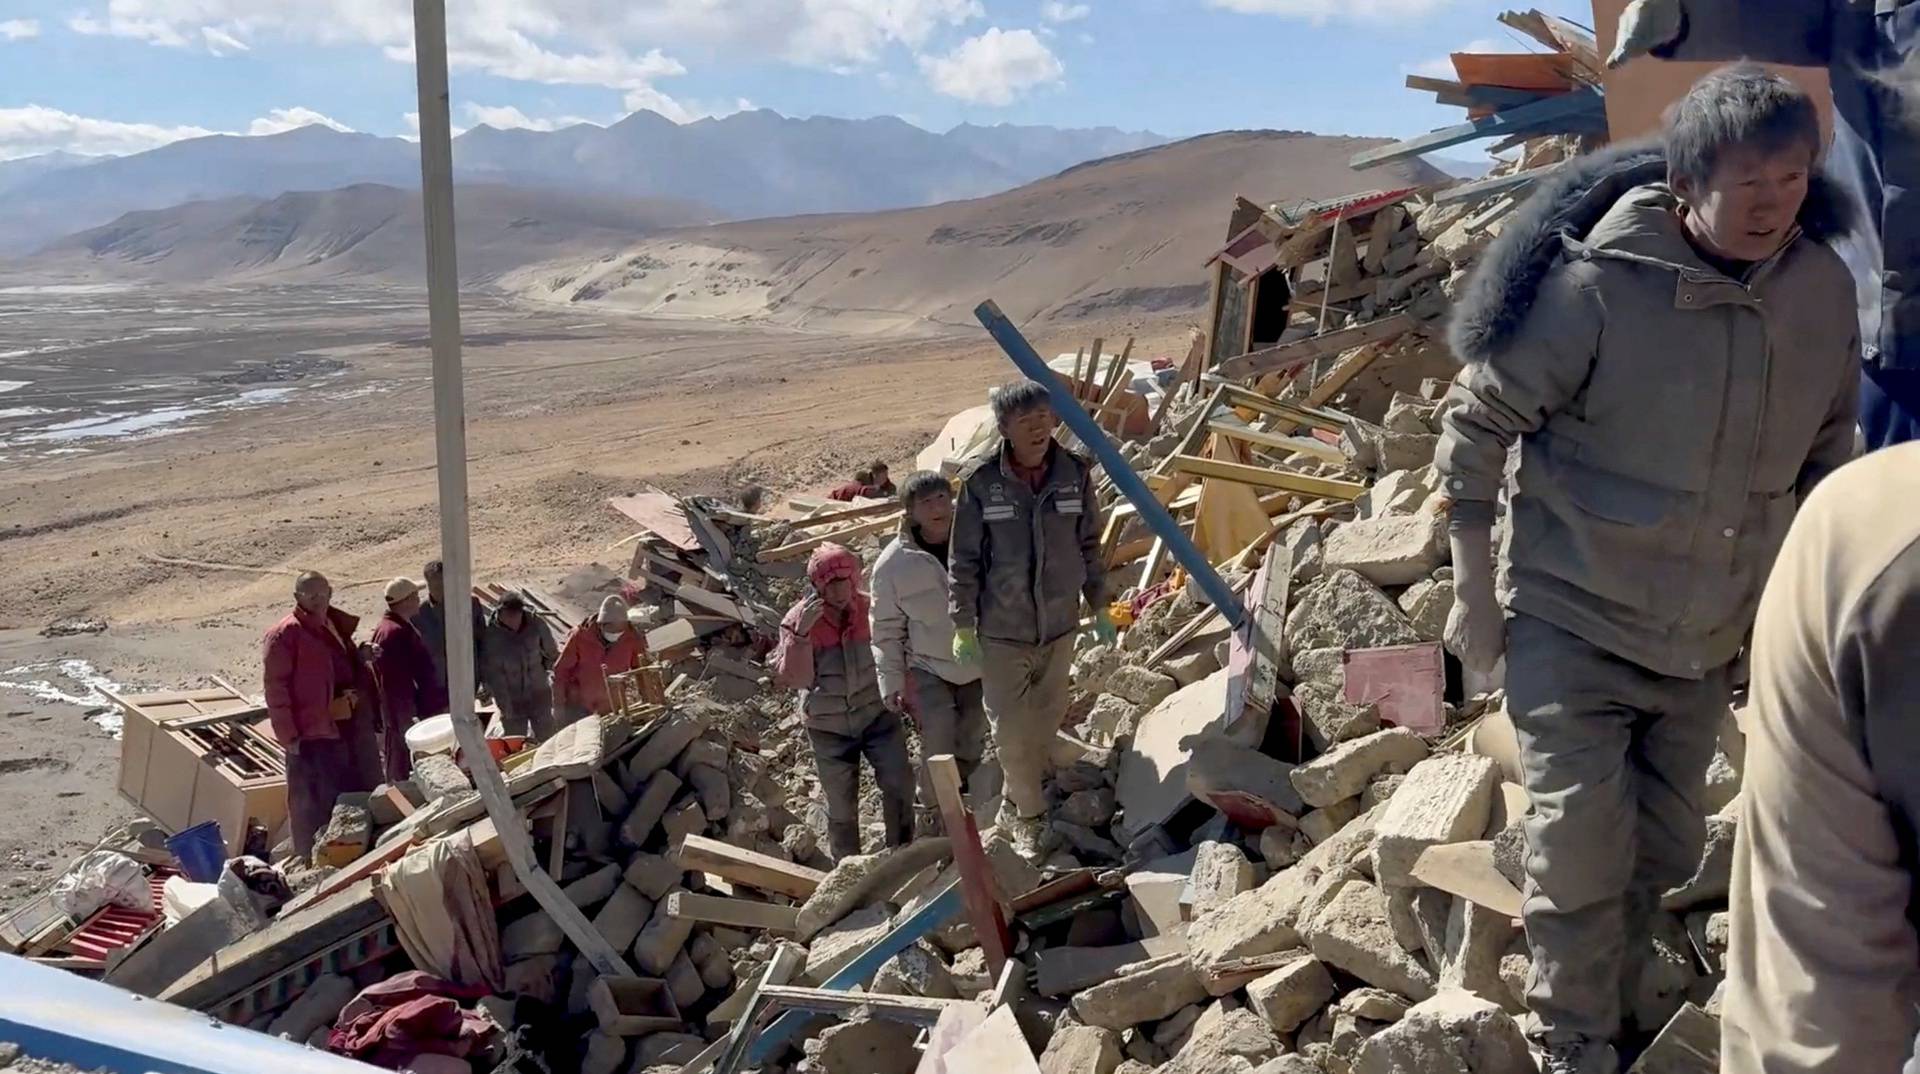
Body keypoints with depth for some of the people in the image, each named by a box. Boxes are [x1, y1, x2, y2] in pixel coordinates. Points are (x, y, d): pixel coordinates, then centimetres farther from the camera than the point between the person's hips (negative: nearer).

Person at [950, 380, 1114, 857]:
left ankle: (1013, 807, 39)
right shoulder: (980, 482, -15)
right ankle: (1030, 814, 27)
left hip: (1060, 625, 3)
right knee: (1011, 727, 4)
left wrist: (1099, 607, 10)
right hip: (1002, 630, -3)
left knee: (1047, 719, 16)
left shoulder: (1075, 474, -7)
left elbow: (1089, 545, 6)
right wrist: (963, 626, -7)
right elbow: (963, 559, -8)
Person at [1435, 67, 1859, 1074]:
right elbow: (1475, 424, -12)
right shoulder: (1595, 283, -21)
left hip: (1710, 639, 5)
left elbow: (1826, 450, 11)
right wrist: (1474, 589, -10)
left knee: (1667, 849, 17)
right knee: (1582, 847, -6)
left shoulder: (1822, 287, -5)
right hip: (1573, 622, -5)